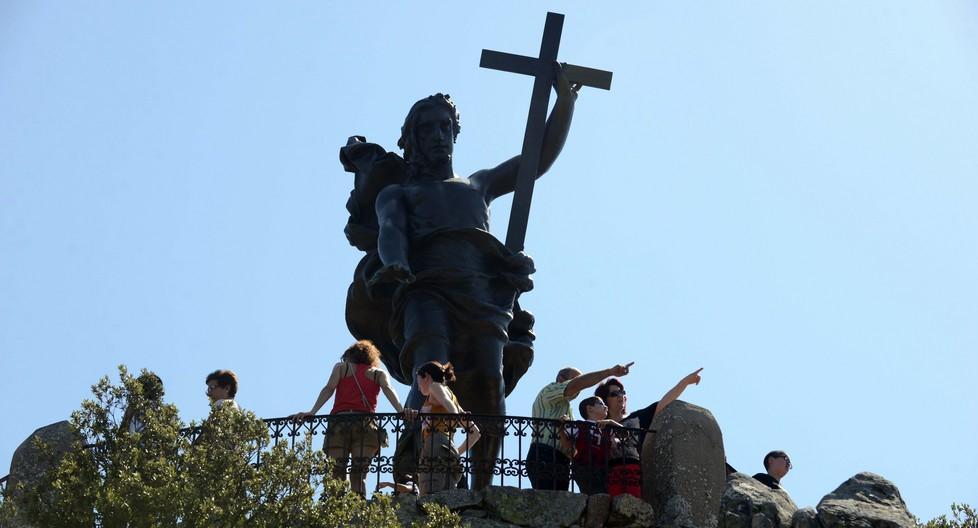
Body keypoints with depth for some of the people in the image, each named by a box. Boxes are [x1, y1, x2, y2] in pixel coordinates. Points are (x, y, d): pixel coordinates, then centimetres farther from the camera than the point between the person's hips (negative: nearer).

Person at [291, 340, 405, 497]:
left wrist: (312, 412, -3)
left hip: (339, 420, 0)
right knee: (359, 474, -5)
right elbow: (388, 389, 4)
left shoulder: (341, 367, 23)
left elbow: (329, 389, 7)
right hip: (365, 423, 0)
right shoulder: (379, 373, 23)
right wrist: (401, 412, -10)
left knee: (337, 473, -5)